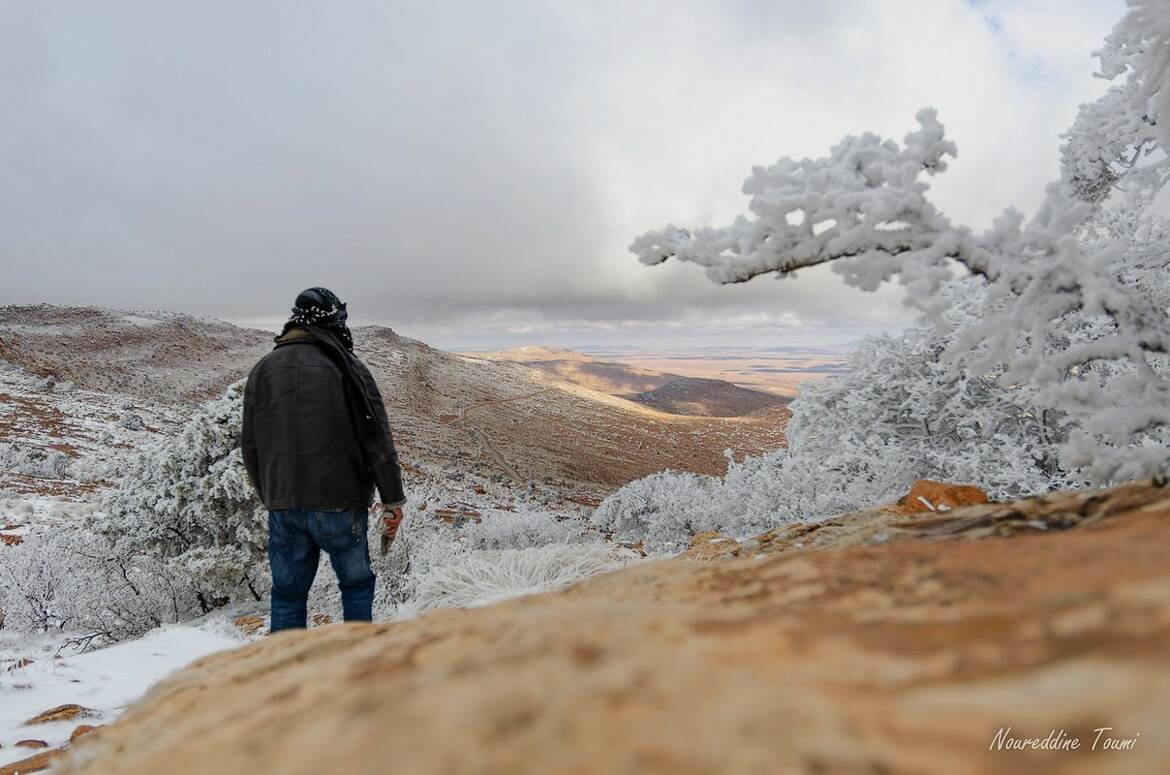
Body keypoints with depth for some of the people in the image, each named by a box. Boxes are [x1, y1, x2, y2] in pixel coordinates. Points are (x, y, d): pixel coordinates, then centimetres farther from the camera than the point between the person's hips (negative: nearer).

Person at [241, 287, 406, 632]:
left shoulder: (261, 370, 8)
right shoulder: (345, 366, -6)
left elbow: (250, 447, 12)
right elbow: (377, 440, -9)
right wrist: (393, 501, -4)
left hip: (283, 508, 4)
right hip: (340, 503, -3)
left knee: (288, 592, 14)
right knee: (356, 583, 13)